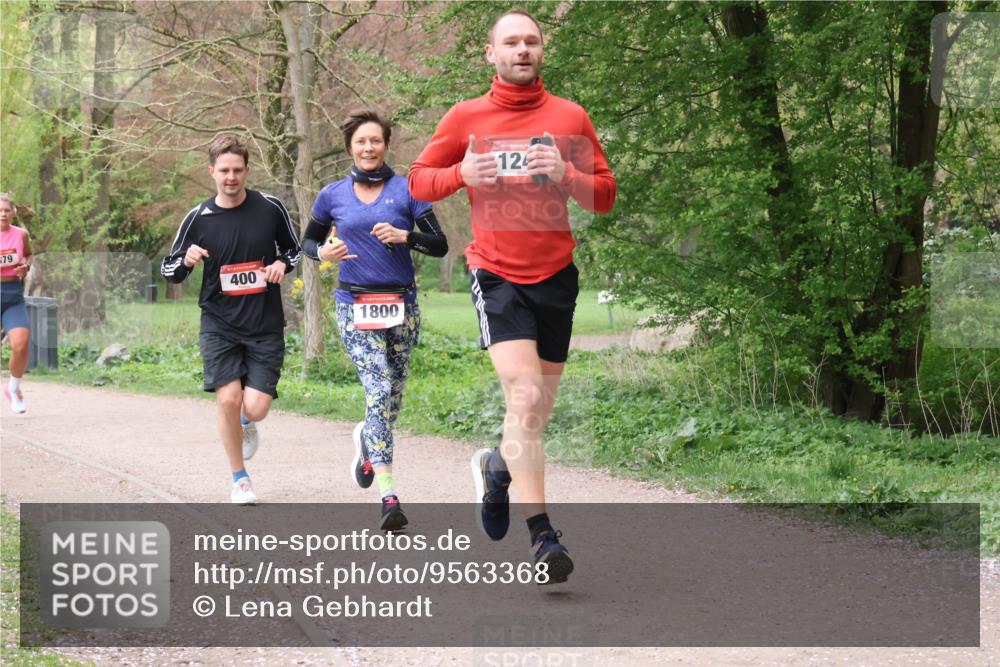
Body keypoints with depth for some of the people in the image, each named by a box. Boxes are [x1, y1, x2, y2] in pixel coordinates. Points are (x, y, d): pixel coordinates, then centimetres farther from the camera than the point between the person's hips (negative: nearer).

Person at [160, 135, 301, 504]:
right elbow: (169, 270, 5)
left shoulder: (270, 208, -2)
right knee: (228, 398, -13)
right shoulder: (198, 218, -3)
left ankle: (246, 423, 30)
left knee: (255, 407, -10)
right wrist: (186, 260, -18)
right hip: (219, 324, 0)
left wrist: (282, 263, -7)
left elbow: (293, 248, 15)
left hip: (265, 325, 0)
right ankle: (239, 478, 9)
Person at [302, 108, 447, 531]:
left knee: (392, 397, 9)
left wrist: (405, 235, -17)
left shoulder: (406, 190, 2)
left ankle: (367, 439, 46)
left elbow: (440, 245, 0)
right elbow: (308, 240, 19)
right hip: (355, 305, -1)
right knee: (379, 391, -17)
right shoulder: (333, 195, 6)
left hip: (401, 305, 1)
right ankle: (388, 497, -22)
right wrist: (323, 252, -4)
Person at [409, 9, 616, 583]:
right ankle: (543, 537, -18)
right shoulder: (466, 118, 2)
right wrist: (462, 175, -12)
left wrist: (565, 176, -15)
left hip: (556, 276, 3)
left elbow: (606, 195, 5)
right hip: (497, 276, -3)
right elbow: (419, 180, 8)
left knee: (538, 411, 10)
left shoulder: (571, 117, 4)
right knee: (525, 396, -19)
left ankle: (497, 466, 44)